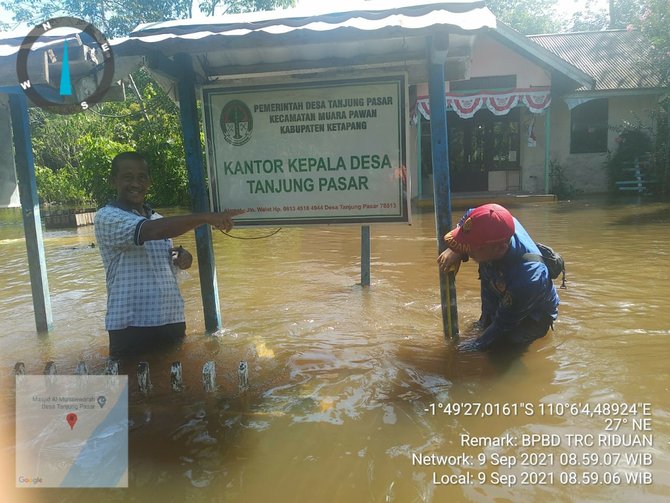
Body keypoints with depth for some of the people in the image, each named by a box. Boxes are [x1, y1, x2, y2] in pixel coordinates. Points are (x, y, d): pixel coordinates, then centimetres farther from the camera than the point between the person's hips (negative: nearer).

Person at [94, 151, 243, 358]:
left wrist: (182, 259, 1)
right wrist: (205, 217, -28)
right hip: (130, 326, -6)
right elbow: (151, 231, -26)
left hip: (172, 321, 6)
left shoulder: (159, 219, 14)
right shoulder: (107, 217, -8)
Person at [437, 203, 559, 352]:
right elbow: (469, 216, -6)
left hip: (535, 316, -7)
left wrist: (477, 345, -14)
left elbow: (504, 324, -28)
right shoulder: (499, 227, -29)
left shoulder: (526, 281, -44)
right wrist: (455, 250, -21)